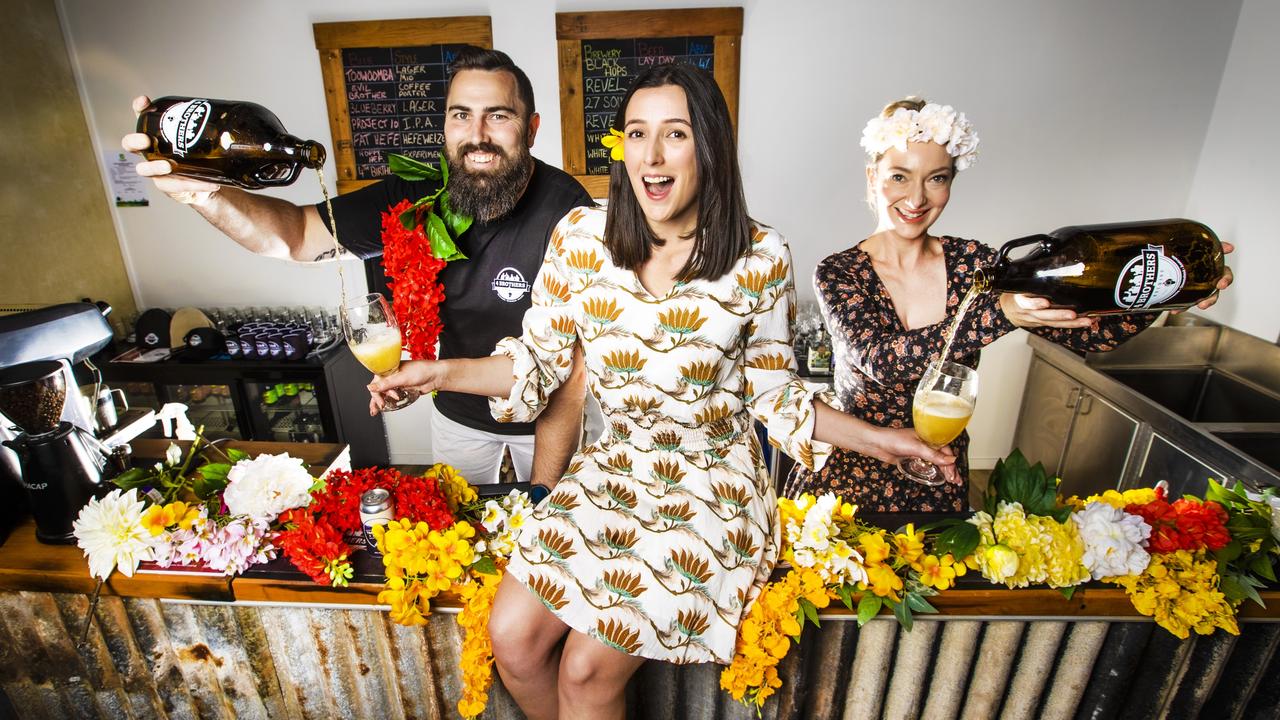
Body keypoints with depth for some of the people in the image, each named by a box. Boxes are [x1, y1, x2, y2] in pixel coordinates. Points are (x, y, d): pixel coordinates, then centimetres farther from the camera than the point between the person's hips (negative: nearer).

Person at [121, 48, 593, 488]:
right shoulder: (420, 194, -14)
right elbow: (297, 235, -10)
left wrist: (543, 490, -28)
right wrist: (203, 193, -32)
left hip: (544, 413, -3)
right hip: (457, 410, 4)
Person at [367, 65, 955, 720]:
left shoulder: (759, 259, -11)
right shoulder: (581, 236, -5)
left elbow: (772, 392, -1)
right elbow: (537, 363, 2)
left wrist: (875, 438, -11)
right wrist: (442, 372, -10)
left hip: (712, 484, -2)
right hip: (611, 470, 3)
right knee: (511, 638, -5)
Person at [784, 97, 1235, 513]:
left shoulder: (971, 262, -5)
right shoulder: (839, 272, -12)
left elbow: (1086, 334, -8)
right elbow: (880, 360, -28)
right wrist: (1000, 313, -37)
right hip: (848, 478, -2)